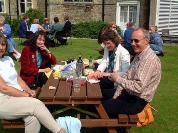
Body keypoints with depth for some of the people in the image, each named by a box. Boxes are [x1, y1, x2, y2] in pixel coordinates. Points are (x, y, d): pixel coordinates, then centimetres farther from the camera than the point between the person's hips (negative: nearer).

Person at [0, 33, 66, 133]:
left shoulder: (8, 59, 15)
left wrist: (28, 91, -2)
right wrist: (26, 95, -13)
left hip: (18, 95, 6)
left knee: (33, 119, -26)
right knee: (37, 104, -27)